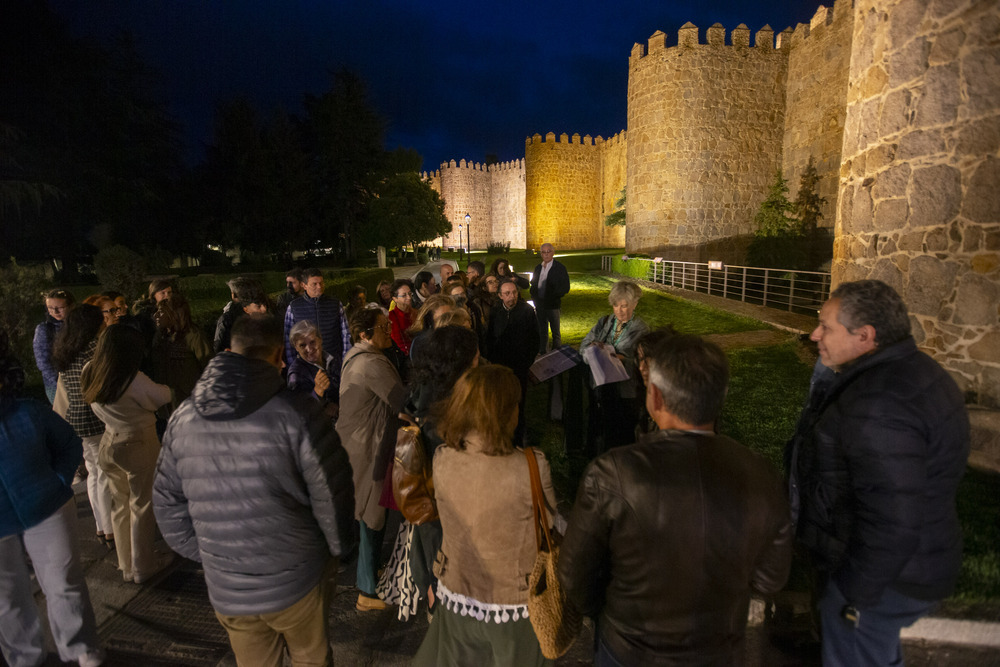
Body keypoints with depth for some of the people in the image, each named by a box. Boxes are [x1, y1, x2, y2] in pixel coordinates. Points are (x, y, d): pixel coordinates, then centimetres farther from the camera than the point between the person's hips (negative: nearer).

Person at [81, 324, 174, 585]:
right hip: (139, 446, -7)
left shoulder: (88, 373, -6)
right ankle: (143, 567, 26)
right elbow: (163, 396, -12)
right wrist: (165, 387, 7)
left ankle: (127, 565, 35)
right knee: (142, 505, 10)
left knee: (120, 504, 20)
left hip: (109, 444, 7)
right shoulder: (135, 381, -26)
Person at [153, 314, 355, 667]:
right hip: (298, 581, -3)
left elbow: (167, 503, 4)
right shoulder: (296, 412, -21)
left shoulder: (183, 418, -5)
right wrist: (339, 549, 1)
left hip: (227, 590, 4)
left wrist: (207, 555, 14)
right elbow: (332, 495, -17)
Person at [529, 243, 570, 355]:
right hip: (539, 305, 5)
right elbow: (533, 285, 20)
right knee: (541, 332, 11)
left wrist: (553, 297, -14)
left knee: (555, 333, 2)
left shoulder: (559, 268, -4)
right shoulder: (538, 268, 13)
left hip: (552, 305, -5)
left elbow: (565, 288, -7)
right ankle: (541, 353, 20)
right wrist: (534, 298, 3)